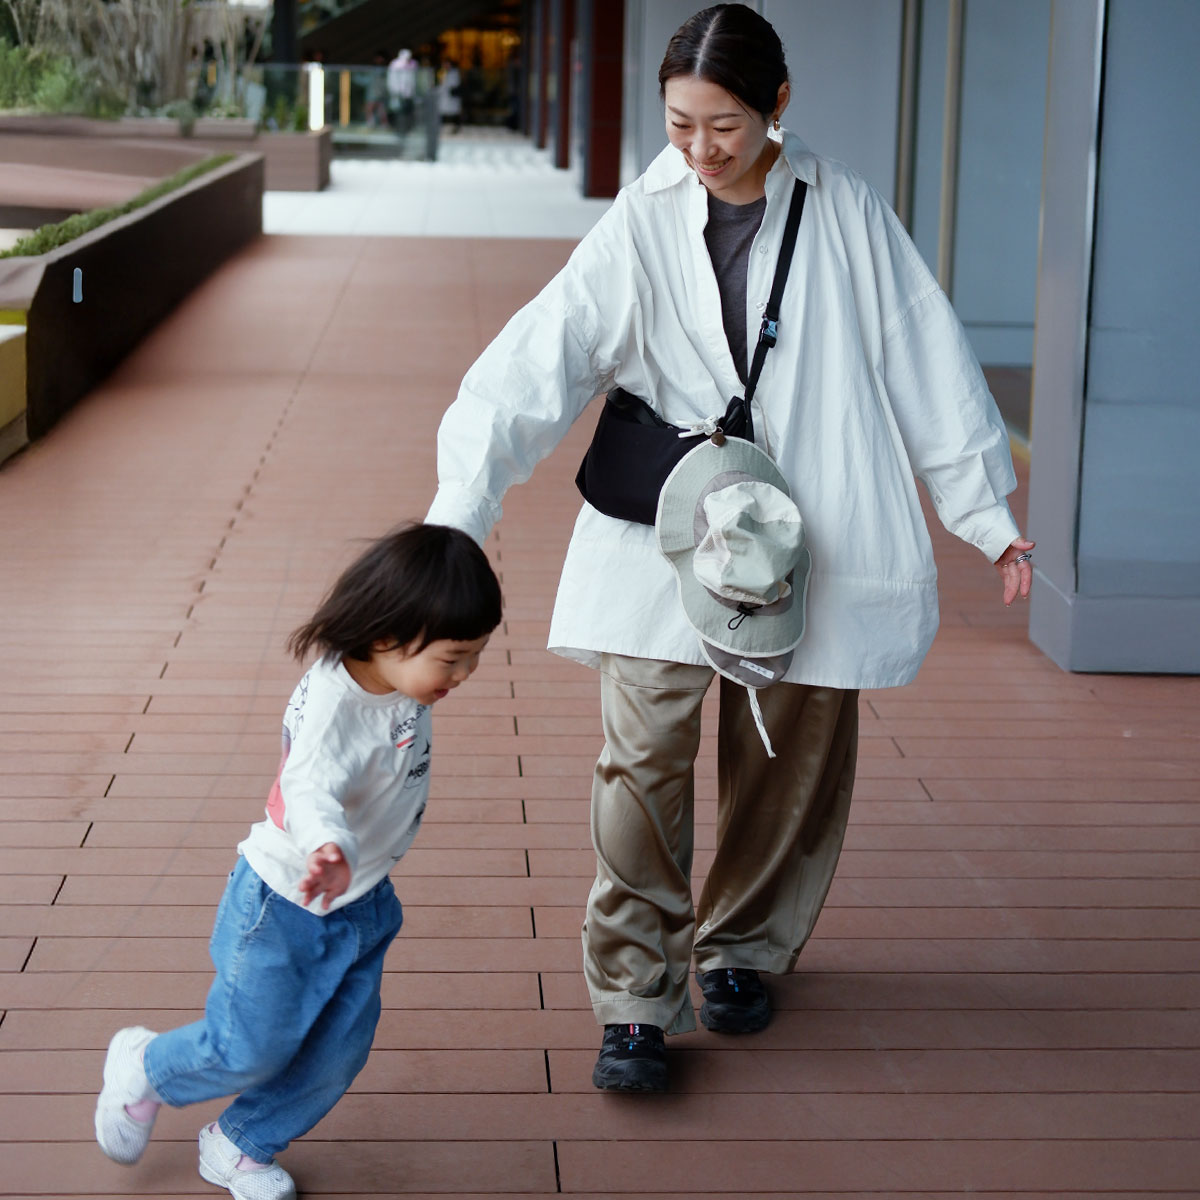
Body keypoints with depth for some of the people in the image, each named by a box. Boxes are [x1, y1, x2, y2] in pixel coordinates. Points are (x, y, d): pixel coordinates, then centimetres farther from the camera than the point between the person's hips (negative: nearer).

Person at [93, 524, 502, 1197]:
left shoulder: (399, 673, -10)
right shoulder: (333, 701, -35)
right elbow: (311, 787, -53)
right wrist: (329, 846, -71)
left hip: (363, 904, 8)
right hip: (287, 907, -8)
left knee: (338, 1052, 10)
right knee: (252, 1049, 5)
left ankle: (241, 1146, 34)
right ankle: (141, 1068, 36)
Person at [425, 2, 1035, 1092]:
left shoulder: (845, 213, -3)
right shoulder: (643, 224, -4)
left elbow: (927, 359, 3)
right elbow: (540, 360, -10)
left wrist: (987, 513, 6)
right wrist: (457, 513, -19)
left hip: (807, 543, 1)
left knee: (789, 765, 10)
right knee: (643, 760, -9)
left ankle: (742, 950, 33)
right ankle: (636, 998, 1)